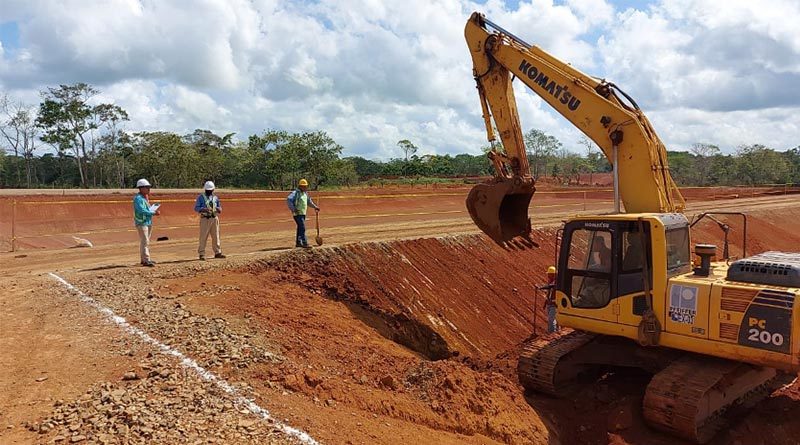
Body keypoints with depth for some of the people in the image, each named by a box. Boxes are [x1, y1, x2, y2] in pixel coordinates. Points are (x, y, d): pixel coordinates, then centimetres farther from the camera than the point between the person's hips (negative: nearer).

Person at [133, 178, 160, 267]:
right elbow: (142, 210, -24)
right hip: (141, 222, -9)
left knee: (145, 241, 13)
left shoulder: (145, 197, 14)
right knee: (145, 241, -12)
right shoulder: (138, 198, -15)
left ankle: (144, 259, 20)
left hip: (148, 222, 9)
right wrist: (154, 213, -24)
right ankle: (146, 260, -14)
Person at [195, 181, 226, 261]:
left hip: (214, 218, 4)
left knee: (216, 236, 8)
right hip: (205, 219, -4)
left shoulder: (215, 198, 12)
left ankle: (217, 253, 16)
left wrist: (218, 209, -9)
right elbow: (196, 208, -4)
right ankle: (202, 254, 0)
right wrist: (203, 209, -22)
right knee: (203, 237, -4)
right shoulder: (200, 197, 1)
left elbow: (220, 208, 15)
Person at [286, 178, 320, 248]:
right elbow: (288, 200, -23)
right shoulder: (295, 193, -12)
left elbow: (309, 201, 31)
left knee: (300, 228, 14)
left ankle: (298, 243, 22)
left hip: (303, 213, 9)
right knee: (302, 228, -14)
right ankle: (305, 243, -15)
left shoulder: (305, 193, 14)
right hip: (297, 213, -9)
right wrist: (293, 209, -25)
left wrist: (315, 206, 25)